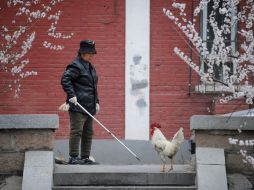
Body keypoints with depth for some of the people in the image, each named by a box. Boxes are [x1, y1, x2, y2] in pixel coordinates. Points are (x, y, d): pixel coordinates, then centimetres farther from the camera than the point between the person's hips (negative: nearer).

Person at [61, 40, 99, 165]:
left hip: (89, 107, 10)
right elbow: (64, 79, -19)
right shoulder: (76, 66, -10)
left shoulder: (90, 67, 20)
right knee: (76, 131, -10)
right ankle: (73, 157, -8)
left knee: (88, 133, 11)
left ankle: (85, 158, 16)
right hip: (78, 106, -10)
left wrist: (96, 102, 21)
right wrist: (71, 95, -24)